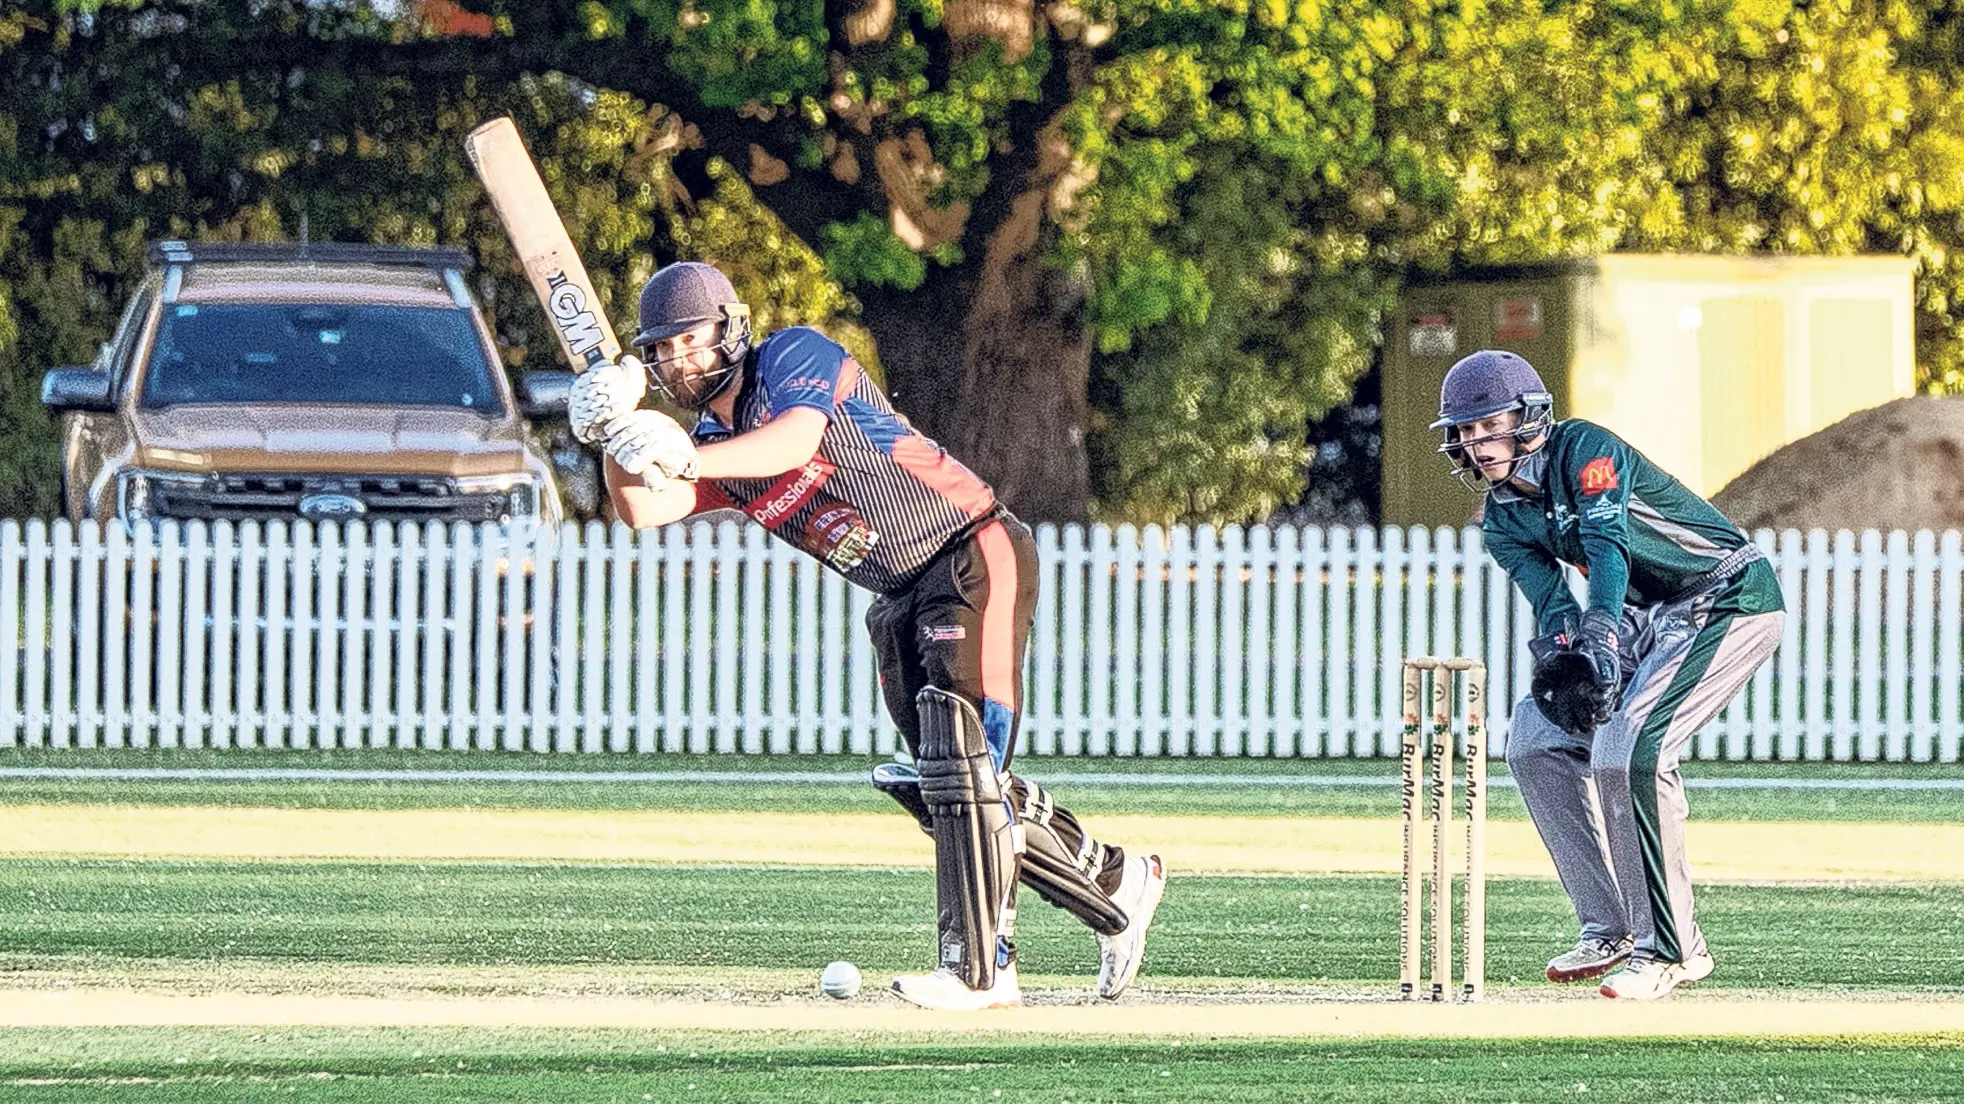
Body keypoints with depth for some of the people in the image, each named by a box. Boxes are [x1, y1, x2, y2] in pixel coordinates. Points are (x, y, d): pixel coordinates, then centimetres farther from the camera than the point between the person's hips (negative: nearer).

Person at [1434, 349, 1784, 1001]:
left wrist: (1600, 636, -48)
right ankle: (1610, 931, 7)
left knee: (1627, 748, -24)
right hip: (1648, 620, 9)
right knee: (1537, 740, 2)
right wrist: (1565, 654, -34)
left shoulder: (1583, 448, -18)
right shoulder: (1504, 521, 4)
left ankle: (1670, 949, -17)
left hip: (1732, 599, -9)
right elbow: (1549, 599, -10)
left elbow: (1608, 545, -32)